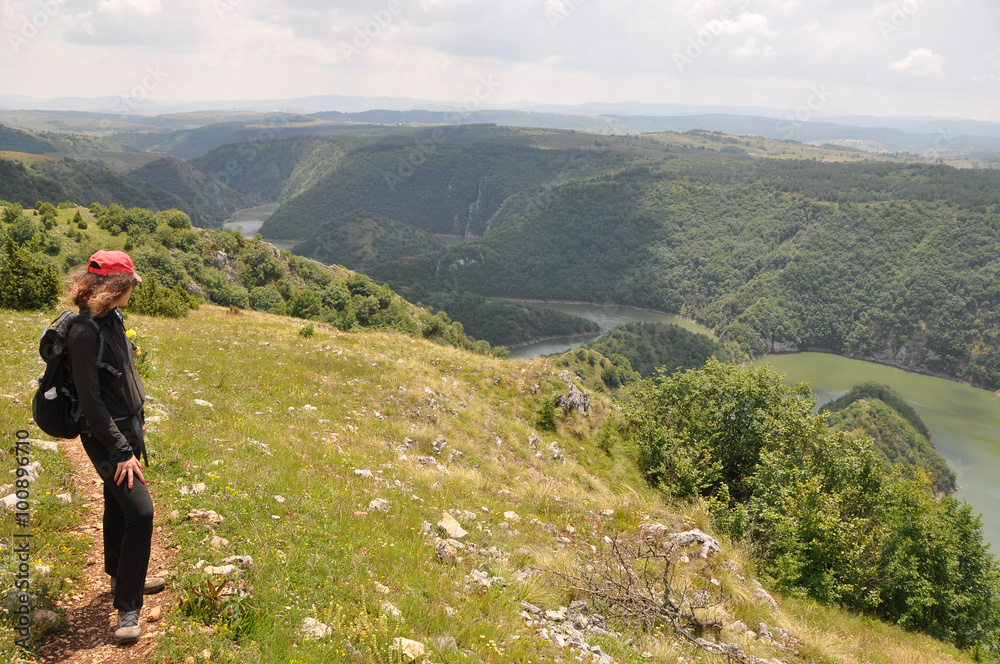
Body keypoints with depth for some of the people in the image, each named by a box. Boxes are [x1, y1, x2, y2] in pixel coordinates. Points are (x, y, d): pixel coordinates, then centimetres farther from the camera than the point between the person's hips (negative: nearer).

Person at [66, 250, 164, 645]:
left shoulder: (111, 318, 5)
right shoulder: (84, 332, -24)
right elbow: (90, 400, -24)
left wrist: (137, 417, 23)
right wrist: (121, 451, -22)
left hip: (126, 428, 9)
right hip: (105, 436, -9)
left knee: (118, 506, 22)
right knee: (140, 511, -15)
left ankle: (122, 578, 40)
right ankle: (127, 607, -5)